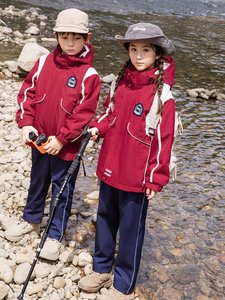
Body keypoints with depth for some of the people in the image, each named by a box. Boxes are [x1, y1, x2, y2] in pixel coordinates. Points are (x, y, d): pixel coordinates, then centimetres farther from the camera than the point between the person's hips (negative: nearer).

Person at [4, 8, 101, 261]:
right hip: (40, 140, 5)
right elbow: (28, 92, 3)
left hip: (66, 146, -4)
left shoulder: (89, 74, -14)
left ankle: (55, 235, 27)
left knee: (62, 189, 9)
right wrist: (25, 123, -8)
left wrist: (61, 138, -17)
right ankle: (31, 219, 46)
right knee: (37, 181, 23)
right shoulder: (44, 62, -1)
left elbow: (84, 114, -15)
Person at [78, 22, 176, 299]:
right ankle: (102, 269, 42)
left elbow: (163, 139, -13)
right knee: (105, 219, 20)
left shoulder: (162, 94, -15)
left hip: (136, 176, -6)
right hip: (110, 168, 6)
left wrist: (156, 179, -12)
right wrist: (98, 127, -1)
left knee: (130, 229, 9)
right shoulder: (121, 83, 3)